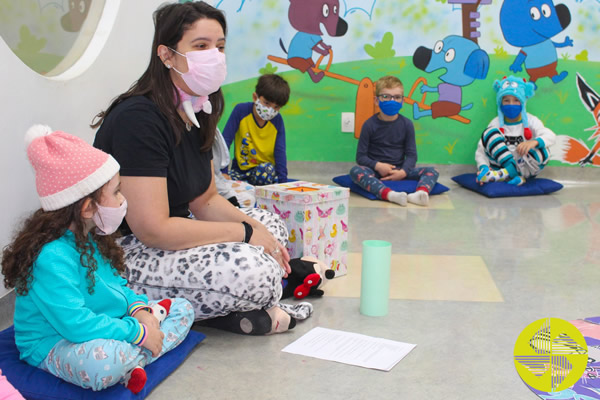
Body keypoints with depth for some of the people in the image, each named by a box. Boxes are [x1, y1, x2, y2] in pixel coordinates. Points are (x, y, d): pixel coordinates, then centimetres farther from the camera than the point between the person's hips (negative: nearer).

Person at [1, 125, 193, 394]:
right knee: (106, 360, -45)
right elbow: (76, 324, -31)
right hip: (54, 347, -10)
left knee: (182, 308, 6)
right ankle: (128, 361, -9)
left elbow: (115, 281, 16)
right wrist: (137, 332, -24)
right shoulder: (52, 258, -28)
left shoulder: (91, 236, 2)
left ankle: (131, 363, -17)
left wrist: (138, 308, -4)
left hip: (107, 325, 10)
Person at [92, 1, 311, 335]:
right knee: (250, 271, -29)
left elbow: (206, 201, 11)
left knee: (272, 225, 9)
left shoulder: (197, 114, 6)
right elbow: (153, 229, -27)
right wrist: (244, 233, -20)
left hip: (170, 237, 10)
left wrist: (260, 230, -6)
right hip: (125, 255, -10)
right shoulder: (138, 118, -22)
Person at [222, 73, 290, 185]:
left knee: (266, 169, -35)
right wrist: (222, 171, -22)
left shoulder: (277, 120, -8)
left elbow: (280, 152, -11)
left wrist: (283, 182, -22)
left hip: (266, 169, 0)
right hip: (240, 169, 0)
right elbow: (225, 141, -13)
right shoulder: (241, 110, -12)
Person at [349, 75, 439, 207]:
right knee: (355, 171, -34)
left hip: (399, 171, 2)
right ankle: (389, 194, -55)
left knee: (432, 171, -17)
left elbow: (411, 154, 1)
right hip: (375, 171, -2)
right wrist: (377, 166, -21)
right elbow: (360, 156, -3)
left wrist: (403, 172, -18)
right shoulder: (370, 125, -2)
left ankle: (420, 193, -51)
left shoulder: (406, 124, 3)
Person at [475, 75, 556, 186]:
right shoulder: (496, 123, 3)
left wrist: (534, 142, -39)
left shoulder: (531, 121, 2)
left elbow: (551, 136, -16)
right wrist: (483, 167, -25)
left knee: (543, 152, -28)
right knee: (490, 132, -18)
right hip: (501, 163, 0)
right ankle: (516, 175, -33)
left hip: (525, 166, 0)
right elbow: (481, 150, -4)